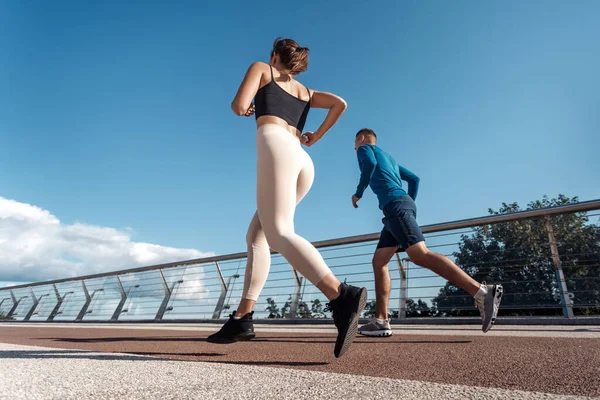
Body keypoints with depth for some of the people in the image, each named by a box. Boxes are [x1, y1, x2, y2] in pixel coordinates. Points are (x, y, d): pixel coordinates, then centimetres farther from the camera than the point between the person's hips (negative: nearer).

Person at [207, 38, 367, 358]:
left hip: (276, 146, -7)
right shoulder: (306, 91, 34)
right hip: (304, 161, 7)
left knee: (279, 235, -22)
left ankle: (342, 297, -42)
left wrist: (246, 110, 30)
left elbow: (239, 106, 7)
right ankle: (242, 318, -1)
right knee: (256, 236, 8)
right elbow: (340, 104, 19)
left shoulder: (261, 69, 21)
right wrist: (316, 136, 26)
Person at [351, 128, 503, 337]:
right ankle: (381, 321, -5)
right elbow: (414, 178, 31)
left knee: (420, 255, -23)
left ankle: (482, 292, -31)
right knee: (379, 261, 4)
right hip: (403, 204, 9)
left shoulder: (365, 148, 14)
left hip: (395, 204, -9)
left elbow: (370, 164, -10)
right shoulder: (389, 157, 36)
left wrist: (358, 193, 1)